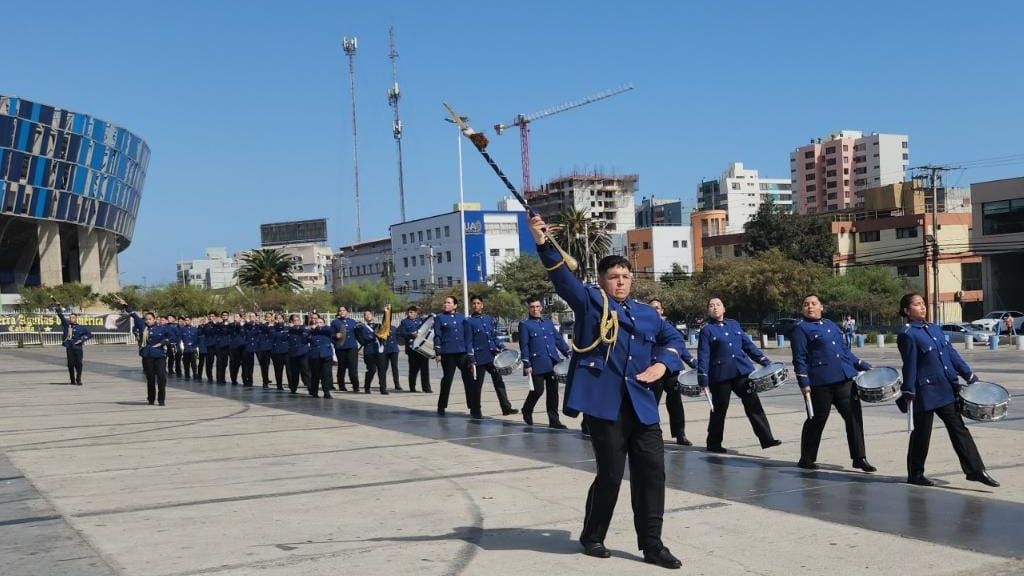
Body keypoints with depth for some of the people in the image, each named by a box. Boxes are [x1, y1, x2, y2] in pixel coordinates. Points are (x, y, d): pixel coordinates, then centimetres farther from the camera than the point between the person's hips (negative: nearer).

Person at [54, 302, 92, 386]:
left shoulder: (80, 327, 5)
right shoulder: (66, 325, 9)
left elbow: (90, 334, 9)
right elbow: (61, 316, 4)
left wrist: (82, 339, -3)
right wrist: (58, 308, -5)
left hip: (78, 348, -1)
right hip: (69, 348, 1)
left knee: (78, 364, -3)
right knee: (70, 364, 3)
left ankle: (78, 380, 2)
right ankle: (72, 381, 10)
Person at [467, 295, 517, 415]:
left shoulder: (489, 319, 14)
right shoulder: (469, 322, -1)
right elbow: (469, 341, -6)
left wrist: (501, 347, 4)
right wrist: (471, 358, -12)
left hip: (493, 355, 5)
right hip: (479, 358, -5)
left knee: (499, 381, 2)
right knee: (477, 384, 3)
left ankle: (506, 407, 3)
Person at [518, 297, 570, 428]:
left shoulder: (548, 322, 16)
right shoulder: (524, 325, 0)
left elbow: (558, 339, 15)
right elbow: (524, 346, -5)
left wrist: (568, 353, 5)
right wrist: (526, 364, -12)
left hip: (553, 363, 5)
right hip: (537, 365, -5)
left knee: (553, 391, 3)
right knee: (538, 390, -5)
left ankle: (553, 420, 8)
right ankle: (527, 411, 22)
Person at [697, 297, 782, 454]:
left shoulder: (734, 324, 13)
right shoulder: (706, 330, -2)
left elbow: (748, 345, 15)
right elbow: (703, 356, -7)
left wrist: (765, 361, 9)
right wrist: (703, 381, -13)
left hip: (743, 371, 4)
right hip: (720, 375, -4)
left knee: (754, 404, -2)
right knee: (719, 410, 5)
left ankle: (766, 439, 0)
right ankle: (713, 444, 19)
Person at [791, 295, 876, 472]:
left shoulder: (830, 324, 18)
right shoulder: (801, 328, -2)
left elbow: (844, 350, 22)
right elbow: (799, 358, -7)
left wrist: (864, 366, 16)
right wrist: (804, 384, -14)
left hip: (845, 378, 6)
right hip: (821, 383, -6)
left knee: (854, 416, 3)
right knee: (817, 421, 2)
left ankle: (859, 458, 10)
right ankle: (806, 459, 15)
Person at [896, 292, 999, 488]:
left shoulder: (935, 328, 12)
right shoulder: (908, 335, -11)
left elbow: (952, 354, 13)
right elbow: (910, 366, -14)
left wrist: (970, 376, 10)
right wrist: (908, 394, -14)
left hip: (947, 389, 7)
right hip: (926, 392, -7)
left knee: (958, 428, 8)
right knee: (922, 433, 4)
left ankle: (975, 470, 11)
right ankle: (915, 475, 17)